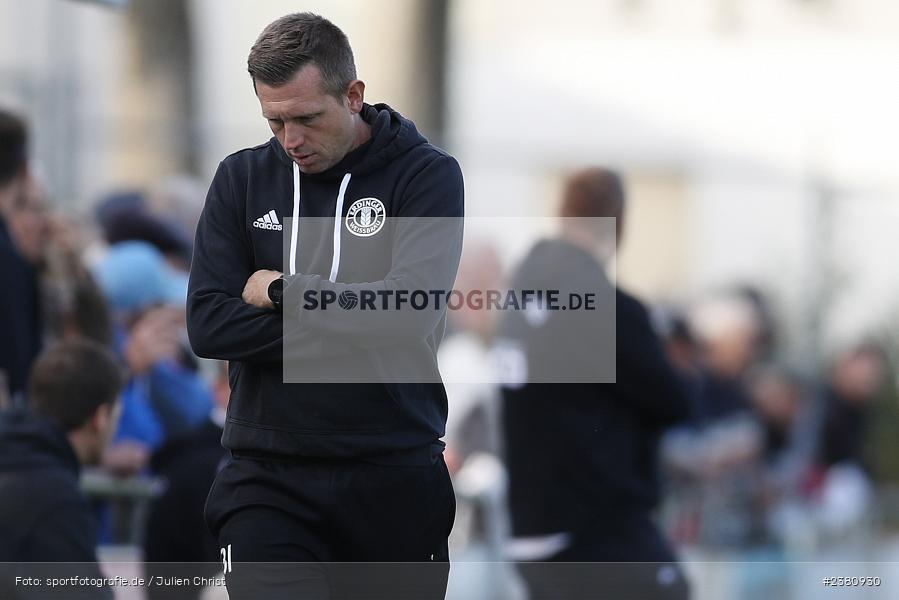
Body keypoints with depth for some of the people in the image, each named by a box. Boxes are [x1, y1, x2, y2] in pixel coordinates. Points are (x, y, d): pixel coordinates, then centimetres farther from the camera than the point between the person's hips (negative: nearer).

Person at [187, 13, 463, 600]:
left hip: (394, 478, -1)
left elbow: (411, 310, -18)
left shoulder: (427, 176, -2)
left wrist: (282, 292, -9)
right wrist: (345, 327, -13)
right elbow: (208, 324, -4)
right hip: (269, 479, 1)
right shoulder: (242, 178, 7)